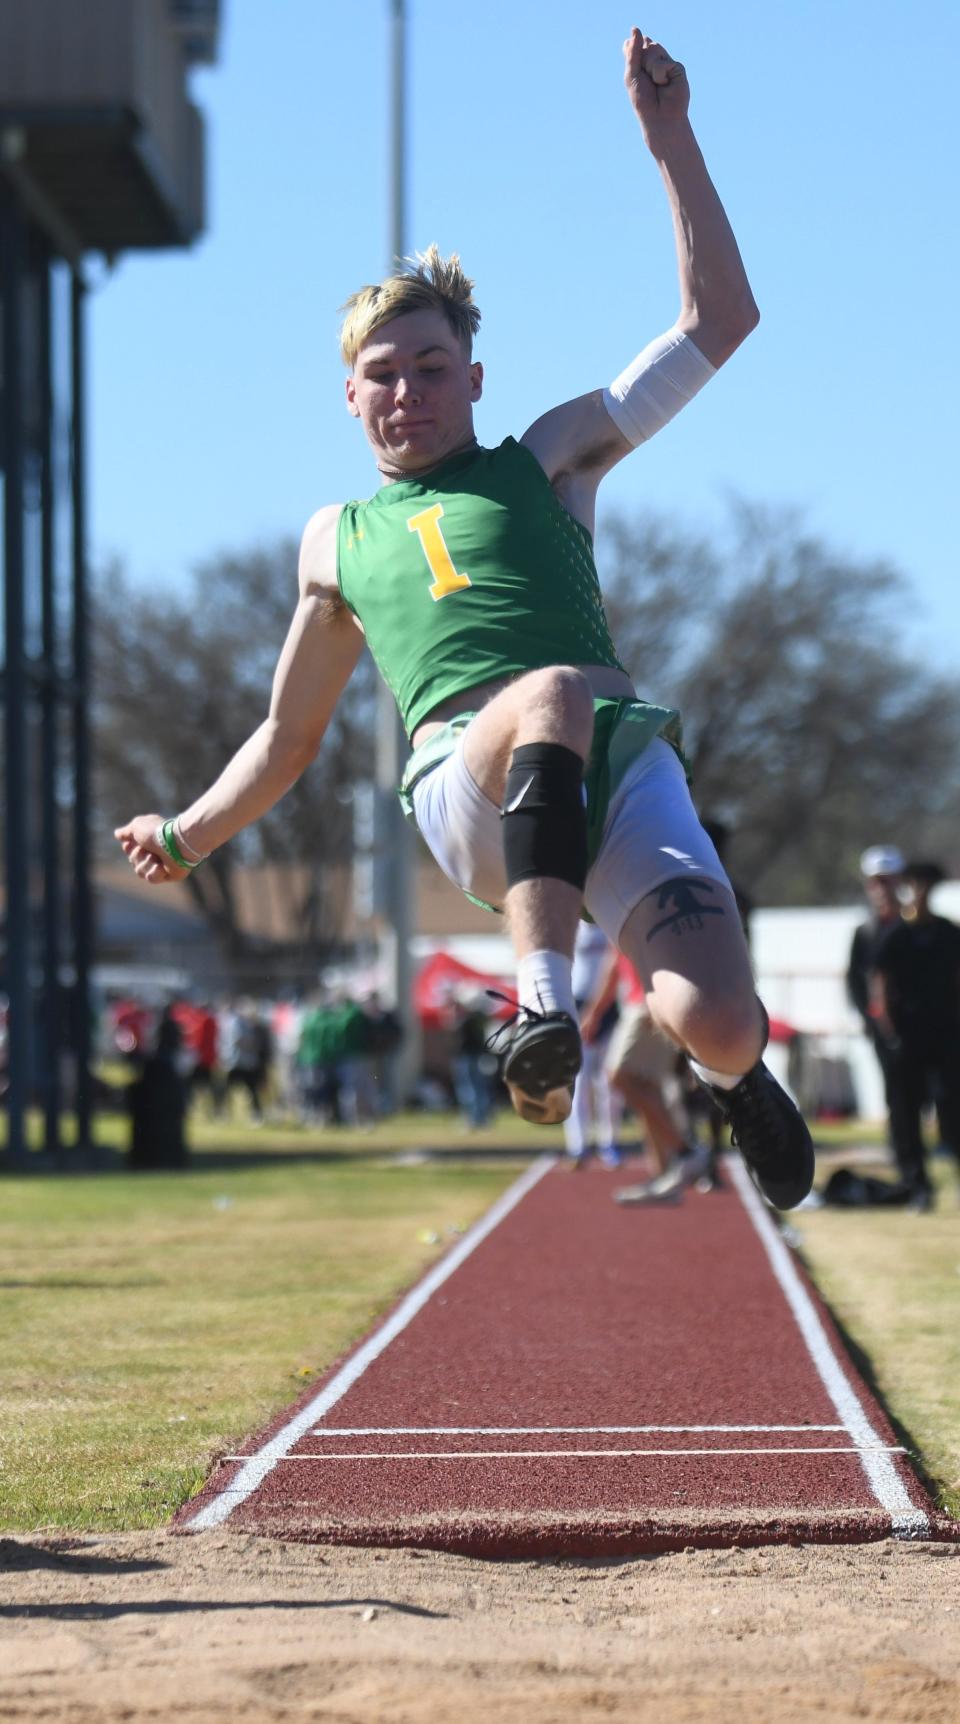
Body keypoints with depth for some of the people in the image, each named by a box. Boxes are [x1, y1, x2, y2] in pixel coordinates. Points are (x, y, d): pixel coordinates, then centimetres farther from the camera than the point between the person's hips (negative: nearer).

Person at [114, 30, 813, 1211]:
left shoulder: (545, 461, 25)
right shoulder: (337, 539, 30)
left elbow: (717, 324, 20)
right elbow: (288, 737, 41)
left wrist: (671, 143, 15)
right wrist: (188, 837, 32)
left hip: (621, 763, 1)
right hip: (465, 792, 0)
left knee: (714, 1026, -24)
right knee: (552, 693, -39)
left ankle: (733, 1071, 15)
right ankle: (544, 1002, -40)